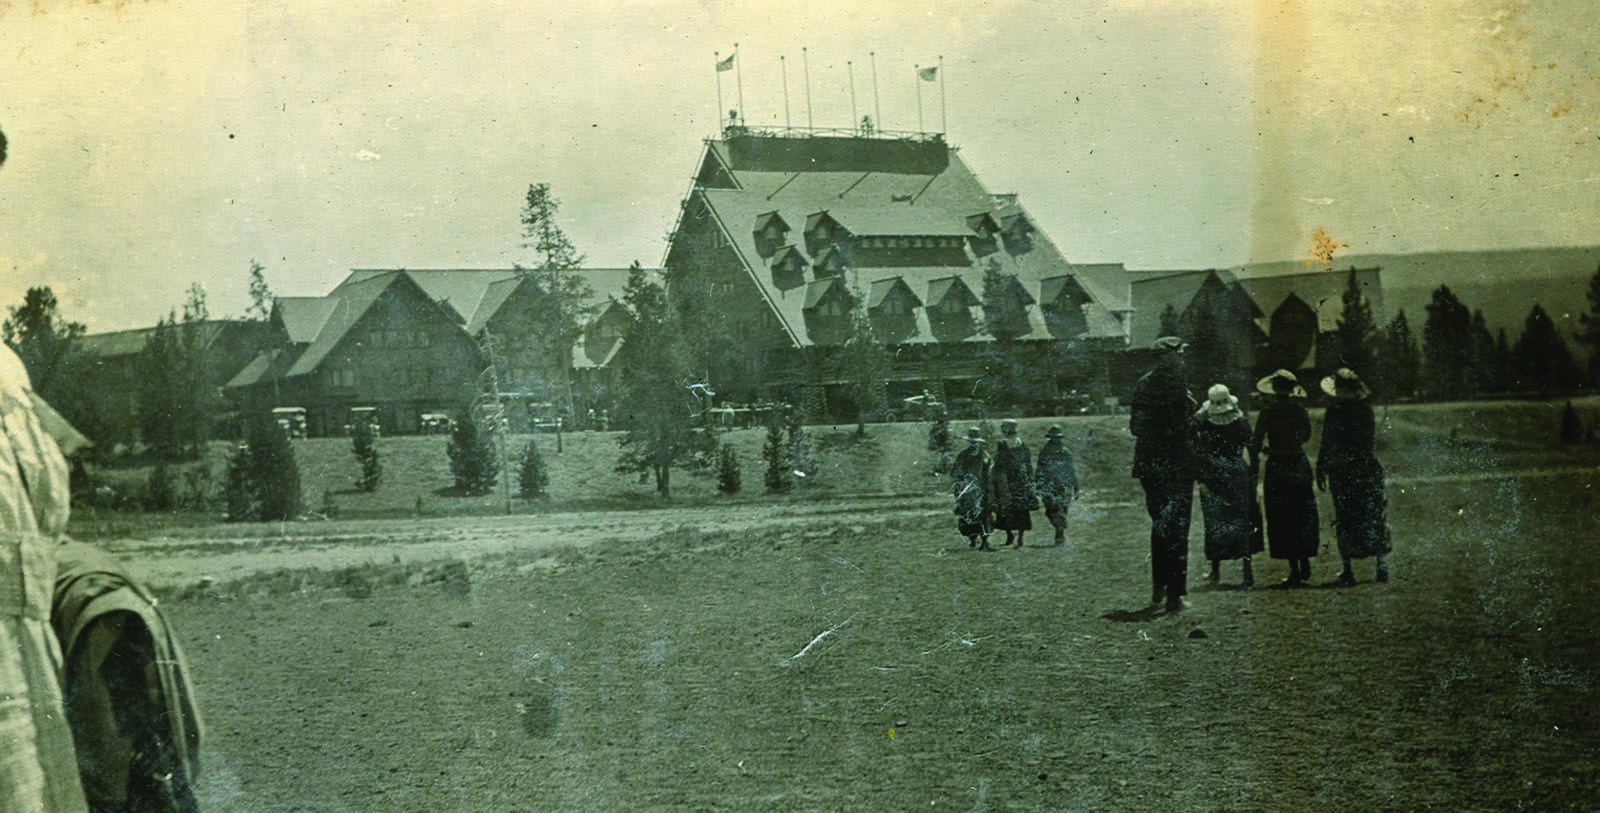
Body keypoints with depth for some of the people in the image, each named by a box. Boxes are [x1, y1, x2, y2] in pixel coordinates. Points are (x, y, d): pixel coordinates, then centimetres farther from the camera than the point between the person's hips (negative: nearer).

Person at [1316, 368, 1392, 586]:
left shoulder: (1334, 411, -9)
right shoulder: (1366, 408, -1)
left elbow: (1326, 445, -8)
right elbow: (1372, 437, 9)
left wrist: (1321, 471, -1)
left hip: (1341, 472, -3)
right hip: (1367, 469, 3)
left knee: (1345, 520, 2)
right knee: (1373, 517, 11)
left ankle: (1348, 571, 1)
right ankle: (1381, 566, 15)